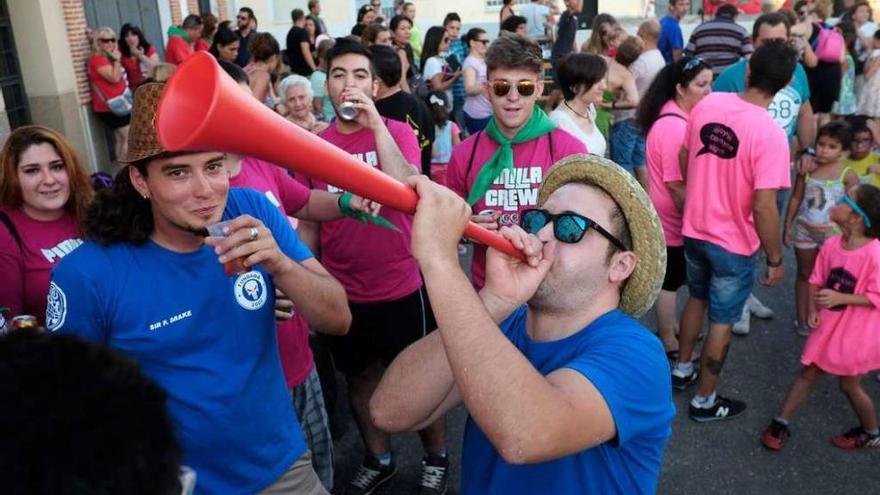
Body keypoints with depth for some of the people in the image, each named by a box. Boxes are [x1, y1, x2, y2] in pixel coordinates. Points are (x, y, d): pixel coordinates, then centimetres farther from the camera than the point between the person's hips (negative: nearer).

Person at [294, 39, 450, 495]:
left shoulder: (397, 132, -7)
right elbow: (309, 221, 8)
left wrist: (375, 125, -27)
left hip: (400, 288, -3)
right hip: (342, 293, 4)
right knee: (359, 378, 19)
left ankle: (436, 458, 36)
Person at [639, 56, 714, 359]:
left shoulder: (680, 117, 5)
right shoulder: (674, 126, -27)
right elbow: (675, 184, -27)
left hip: (676, 215, 10)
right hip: (672, 217, -10)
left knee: (674, 276, 22)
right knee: (670, 279, 5)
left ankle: (670, 326, 39)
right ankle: (669, 342, 21)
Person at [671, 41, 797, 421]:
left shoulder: (706, 105, -8)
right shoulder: (770, 133, -25)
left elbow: (684, 159, 5)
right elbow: (763, 207, -25)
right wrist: (775, 258, -11)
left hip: (694, 229, 6)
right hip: (734, 243, -5)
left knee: (697, 299, 28)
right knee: (722, 321, 12)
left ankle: (682, 369, 45)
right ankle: (704, 401, 28)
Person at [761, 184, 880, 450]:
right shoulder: (831, 244, -7)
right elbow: (816, 281, 3)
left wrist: (839, 298, -28)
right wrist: (812, 310, -10)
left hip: (856, 333, -5)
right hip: (827, 327, 5)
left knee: (850, 385, 12)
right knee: (808, 374, 12)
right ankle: (780, 423, 22)